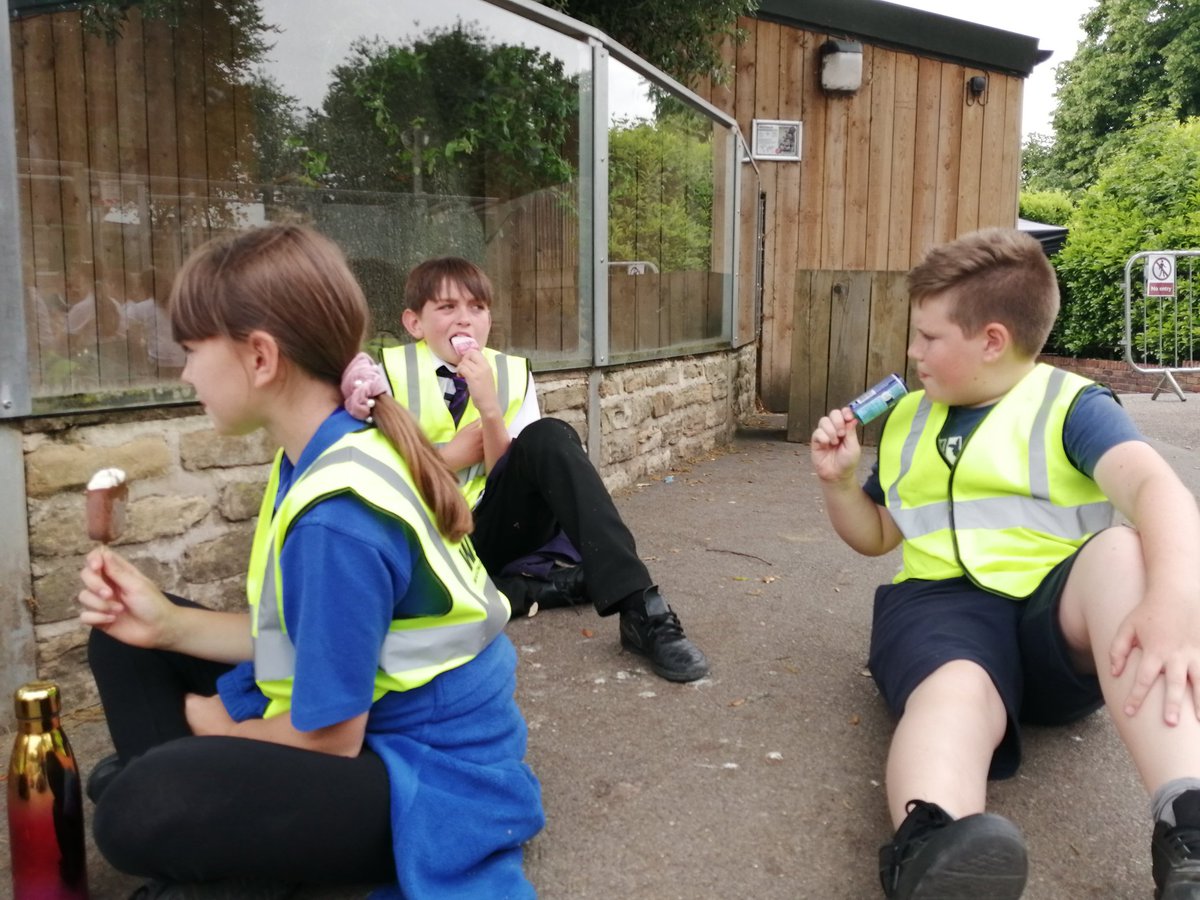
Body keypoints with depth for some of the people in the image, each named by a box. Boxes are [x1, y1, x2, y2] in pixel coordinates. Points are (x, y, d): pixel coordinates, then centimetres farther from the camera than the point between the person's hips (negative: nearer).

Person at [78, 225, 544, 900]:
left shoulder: (335, 517, -29)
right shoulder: (335, 452, 0)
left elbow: (327, 739, -19)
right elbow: (300, 634, 9)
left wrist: (214, 726, 0)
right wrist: (169, 622, -2)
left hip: (428, 776, -10)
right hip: (369, 721, 10)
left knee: (141, 811, -35)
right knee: (131, 641, 11)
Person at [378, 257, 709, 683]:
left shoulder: (511, 375, 3)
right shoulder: (390, 374, -2)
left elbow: (507, 480, -5)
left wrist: (489, 408, -19)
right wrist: (448, 458, -19)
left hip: (496, 529, 1)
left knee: (547, 437, -27)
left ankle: (640, 609, -32)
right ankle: (549, 584, -19)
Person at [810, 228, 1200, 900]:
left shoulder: (1072, 405, 3)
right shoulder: (906, 419, 19)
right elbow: (875, 536, 28)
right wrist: (838, 480, 6)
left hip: (1058, 610, -1)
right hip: (943, 600, 2)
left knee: (1123, 550, -35)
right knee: (955, 689, -35)